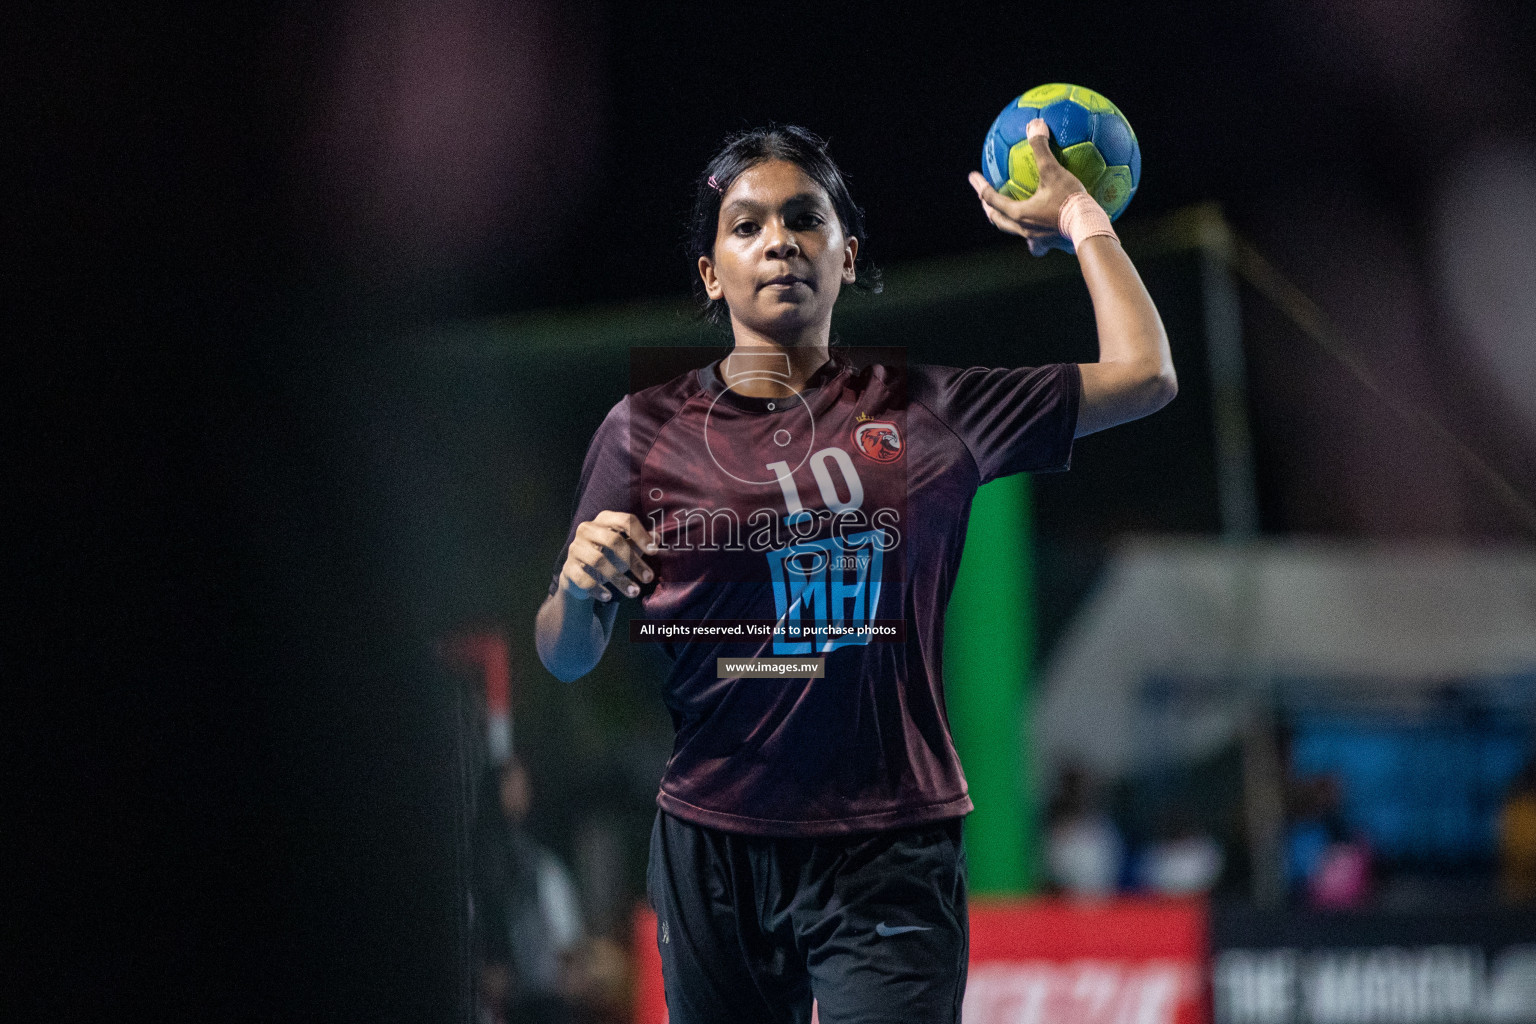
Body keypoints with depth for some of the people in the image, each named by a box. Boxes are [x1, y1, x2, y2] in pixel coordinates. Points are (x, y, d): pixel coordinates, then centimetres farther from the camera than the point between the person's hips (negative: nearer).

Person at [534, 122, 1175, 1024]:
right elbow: (566, 660, 8)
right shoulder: (648, 431, 5)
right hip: (713, 848, 1)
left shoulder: (926, 410, 6)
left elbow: (1143, 374, 9)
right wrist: (580, 585, -14)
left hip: (889, 855, -1)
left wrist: (1078, 217, 15)